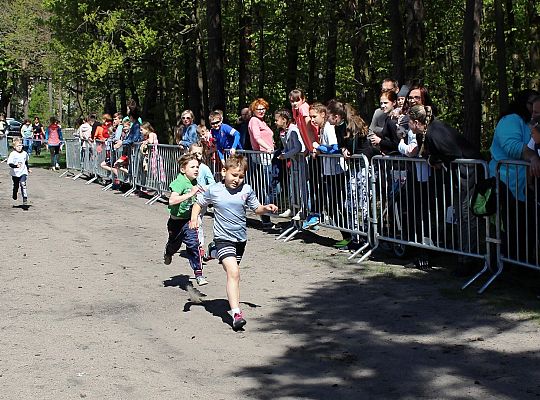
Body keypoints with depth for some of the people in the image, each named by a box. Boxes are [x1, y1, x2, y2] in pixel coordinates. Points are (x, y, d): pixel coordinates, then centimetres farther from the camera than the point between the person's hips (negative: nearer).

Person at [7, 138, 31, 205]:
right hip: (15, 173, -1)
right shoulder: (12, 154, -12)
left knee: (23, 184, -17)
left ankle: (25, 198, -18)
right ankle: (14, 195, 44)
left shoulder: (24, 153, 1)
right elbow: (10, 164, -20)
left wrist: (28, 169, 30)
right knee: (16, 186, 14)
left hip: (23, 172, 1)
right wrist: (16, 166, -37)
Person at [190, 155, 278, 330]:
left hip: (241, 238, 4)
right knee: (233, 272, -21)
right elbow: (199, 203, 9)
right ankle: (236, 313, -26)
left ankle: (234, 303, 42)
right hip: (223, 238, -4)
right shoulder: (213, 190, -7)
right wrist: (194, 217, -8)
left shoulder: (246, 190, -1)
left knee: (233, 272, 21)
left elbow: (256, 208, 10)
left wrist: (266, 208, -10)